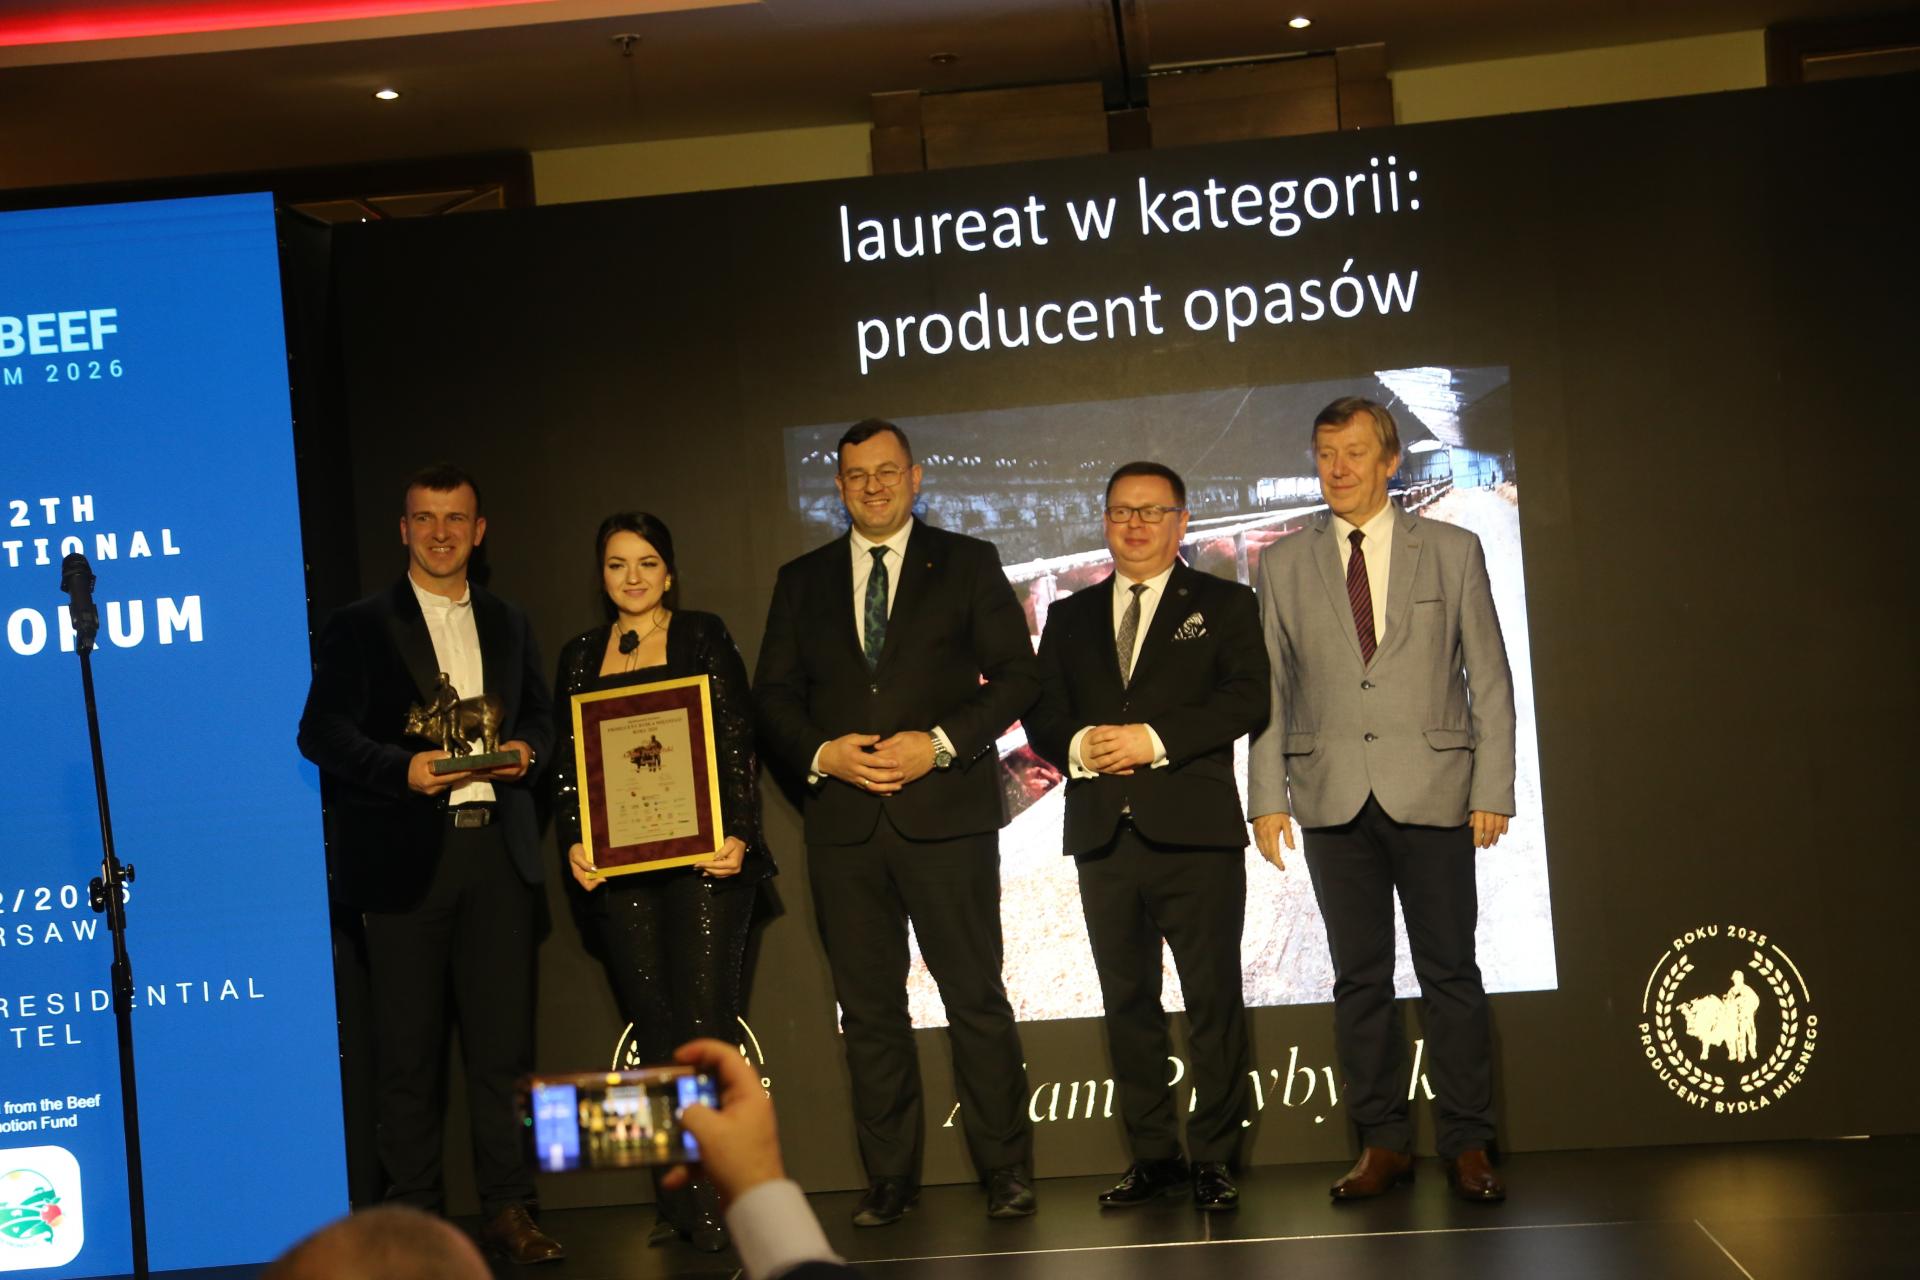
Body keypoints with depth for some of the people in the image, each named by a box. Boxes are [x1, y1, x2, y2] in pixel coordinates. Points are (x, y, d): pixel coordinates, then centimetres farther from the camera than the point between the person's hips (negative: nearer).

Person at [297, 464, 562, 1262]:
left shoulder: (508, 626, 18)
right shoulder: (360, 627, 5)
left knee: (504, 1038, 2)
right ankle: (414, 1217, 9)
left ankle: (508, 1208, 8)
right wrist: (404, 768, -18)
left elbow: (540, 715, 20)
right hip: (405, 854, -3)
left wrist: (523, 748, -3)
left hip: (497, 847, 3)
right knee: (409, 1047, 2)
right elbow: (321, 732, -3)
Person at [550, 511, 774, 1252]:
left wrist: (738, 834, -13)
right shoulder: (580, 656, 15)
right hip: (617, 866, 3)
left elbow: (738, 744, -1)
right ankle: (677, 1199, 10)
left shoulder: (704, 638, 5)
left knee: (702, 1024, -9)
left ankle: (712, 1200, -5)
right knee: (653, 1033, 4)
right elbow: (566, 764, 12)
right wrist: (573, 843, -3)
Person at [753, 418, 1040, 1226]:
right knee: (868, 1008, 6)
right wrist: (823, 754, -7)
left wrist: (940, 743, -11)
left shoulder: (967, 563, 8)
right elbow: (773, 696, 11)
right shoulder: (802, 581, 15)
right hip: (843, 821, 3)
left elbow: (1015, 674, 1)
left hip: (946, 812, -3)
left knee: (975, 994, -2)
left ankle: (1005, 1169, 7)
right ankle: (889, 1179, 13)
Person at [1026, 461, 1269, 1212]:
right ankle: (1153, 1157, 14)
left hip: (1194, 831, -4)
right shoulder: (1071, 617, 19)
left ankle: (1213, 1159, 4)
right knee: (1127, 1002, 7)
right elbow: (1040, 712, 11)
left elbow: (1246, 698, -6)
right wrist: (1078, 747, -11)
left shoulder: (1223, 605, 8)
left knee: (1213, 999, -3)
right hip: (1103, 833, 4)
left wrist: (1154, 739, -16)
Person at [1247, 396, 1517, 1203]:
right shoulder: (1284, 566, 9)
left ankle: (1467, 1145, 11)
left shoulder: (1453, 552, 6)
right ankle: (1382, 1144, 14)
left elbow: (1488, 678, 4)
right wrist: (1267, 798, 0)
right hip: (1334, 799, 1)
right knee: (1360, 980, 6)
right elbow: (1269, 690, 8)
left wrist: (1493, 792, -3)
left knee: (1450, 973, 2)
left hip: (1432, 794, -1)